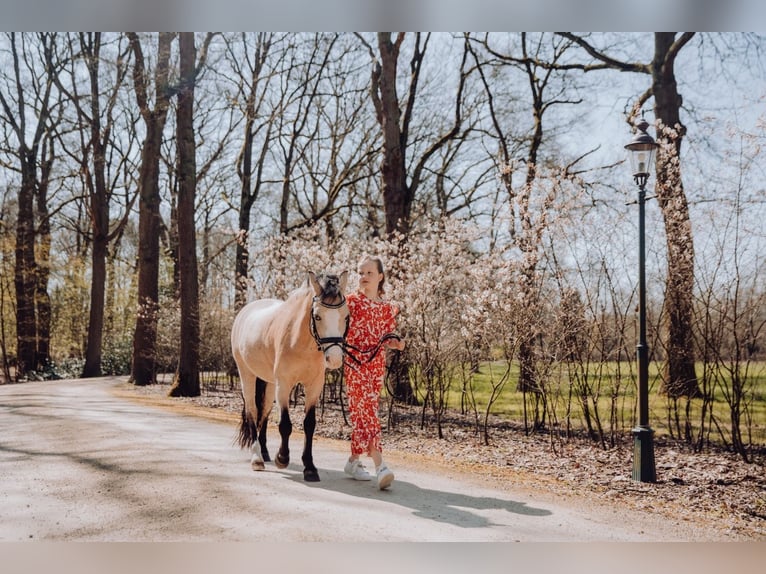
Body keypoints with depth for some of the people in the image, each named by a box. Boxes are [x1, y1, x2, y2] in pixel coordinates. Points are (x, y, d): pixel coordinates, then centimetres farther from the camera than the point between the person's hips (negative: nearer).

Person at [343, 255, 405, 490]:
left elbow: (384, 338, 15)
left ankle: (354, 459, 23)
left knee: (363, 411, 10)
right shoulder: (351, 301, -2)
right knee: (366, 411, -12)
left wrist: (395, 343, -4)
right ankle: (379, 466, -17)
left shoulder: (387, 307, 10)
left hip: (377, 364, 5)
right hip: (355, 362, -5)